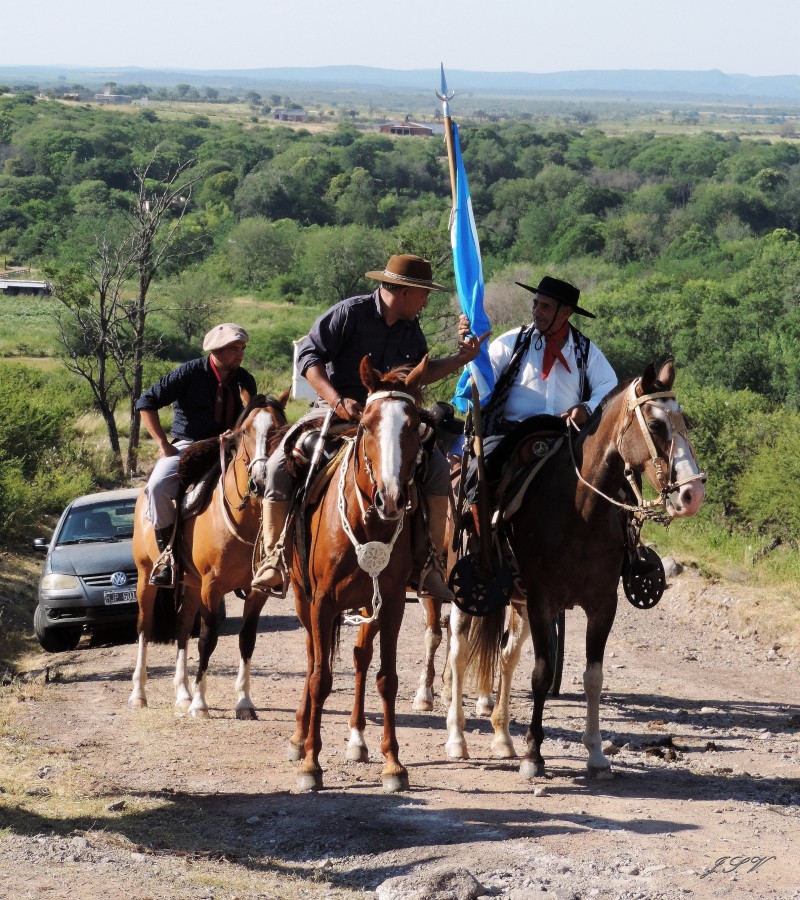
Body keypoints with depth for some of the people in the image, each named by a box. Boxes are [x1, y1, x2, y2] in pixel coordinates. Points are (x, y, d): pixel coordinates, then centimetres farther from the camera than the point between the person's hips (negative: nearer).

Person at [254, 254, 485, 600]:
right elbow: (309, 355, -14)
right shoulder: (349, 313, -10)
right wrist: (338, 401, -25)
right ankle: (273, 560, -10)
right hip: (335, 412, -4)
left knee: (437, 470, -14)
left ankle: (425, 565, -7)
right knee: (278, 467, -23)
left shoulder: (411, 329, 9)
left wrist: (462, 357, 11)